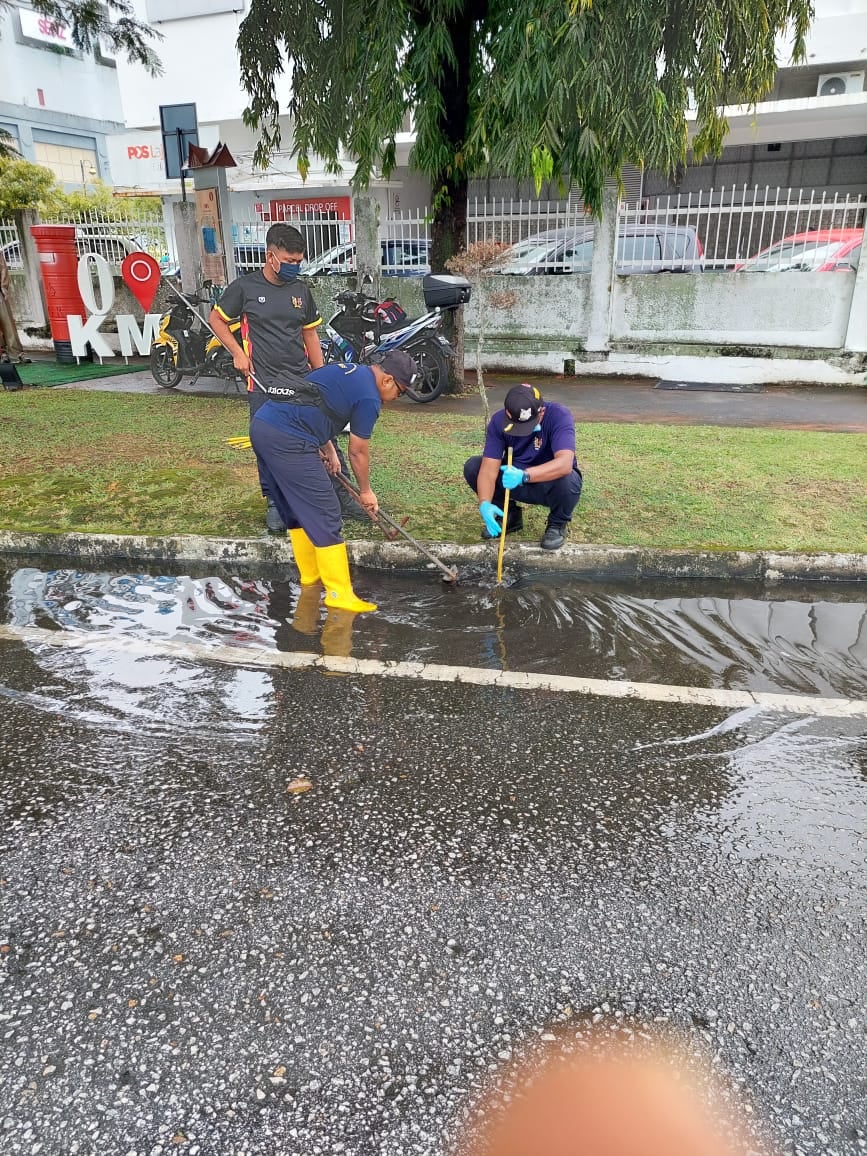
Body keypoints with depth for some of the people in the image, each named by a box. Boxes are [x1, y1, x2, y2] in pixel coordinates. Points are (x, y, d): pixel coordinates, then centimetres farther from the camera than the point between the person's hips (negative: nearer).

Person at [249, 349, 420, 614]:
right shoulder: (369, 397, -4)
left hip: (261, 423, 10)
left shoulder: (349, 371, 23)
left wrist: (328, 450, 28)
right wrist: (366, 491, 19)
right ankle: (339, 594, -1)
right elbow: (358, 452, 4)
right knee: (324, 515, -4)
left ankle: (310, 577, 31)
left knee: (295, 510, 20)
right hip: (286, 440, -10)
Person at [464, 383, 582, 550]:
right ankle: (510, 515, 5)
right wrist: (485, 504, -43)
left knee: (567, 481, -38)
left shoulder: (559, 416, -28)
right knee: (472, 466, -16)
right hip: (516, 481, 3)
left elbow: (565, 463, -42)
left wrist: (524, 475, -55)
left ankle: (558, 523, -3)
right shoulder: (499, 420, -19)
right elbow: (489, 468, -25)